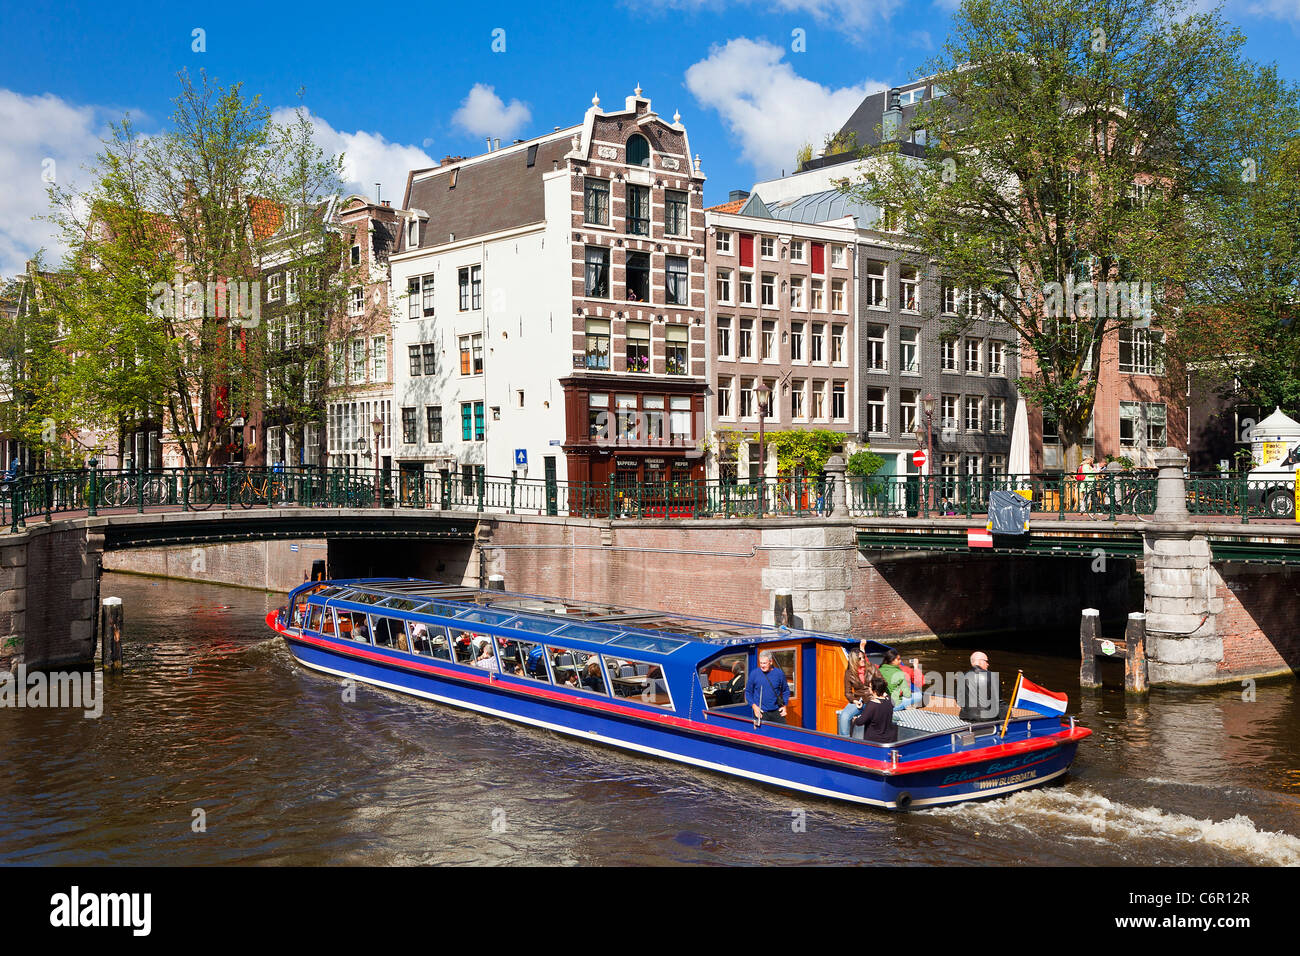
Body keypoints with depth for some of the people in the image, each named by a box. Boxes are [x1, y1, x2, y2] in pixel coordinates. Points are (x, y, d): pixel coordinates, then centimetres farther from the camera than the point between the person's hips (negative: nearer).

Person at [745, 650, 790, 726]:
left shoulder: (779, 673, 2)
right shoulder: (754, 673, -2)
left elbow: (786, 690, 14)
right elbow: (748, 692, 5)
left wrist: (784, 705, 3)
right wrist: (754, 706, -6)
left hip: (777, 711, 2)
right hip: (761, 712, -2)